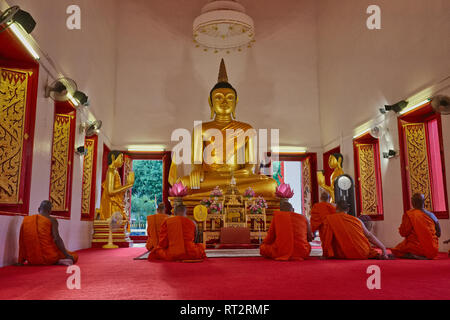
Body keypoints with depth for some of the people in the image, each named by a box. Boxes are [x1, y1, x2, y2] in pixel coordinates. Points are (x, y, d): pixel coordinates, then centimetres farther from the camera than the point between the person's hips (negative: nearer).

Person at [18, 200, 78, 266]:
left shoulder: (26, 220, 8)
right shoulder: (52, 220, -5)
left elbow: (22, 242, 13)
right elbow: (57, 239, -17)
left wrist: (21, 261, 24)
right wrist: (67, 255, -12)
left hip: (32, 260, 6)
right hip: (48, 257, -6)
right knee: (74, 256, 13)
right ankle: (57, 262, -15)